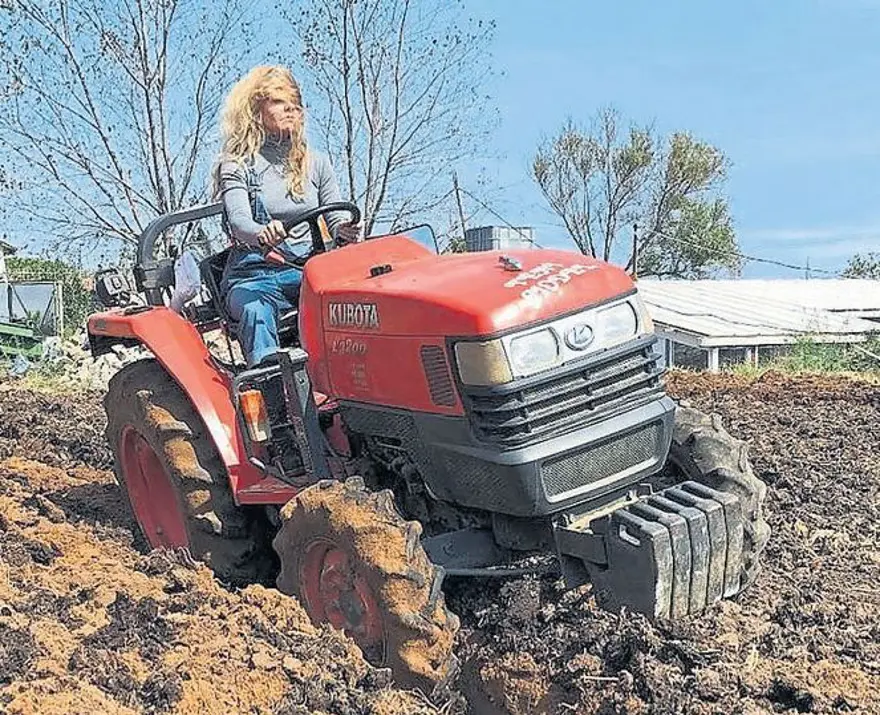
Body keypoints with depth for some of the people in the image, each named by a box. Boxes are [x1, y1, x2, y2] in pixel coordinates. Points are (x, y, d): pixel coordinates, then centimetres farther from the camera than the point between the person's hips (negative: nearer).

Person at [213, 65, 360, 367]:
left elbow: (337, 219, 11)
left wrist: (345, 232, -16)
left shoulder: (316, 163, 17)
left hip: (307, 270, 2)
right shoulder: (236, 165, 5)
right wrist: (262, 235, -37)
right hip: (254, 275, -2)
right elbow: (238, 220, -12)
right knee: (255, 309, -37)